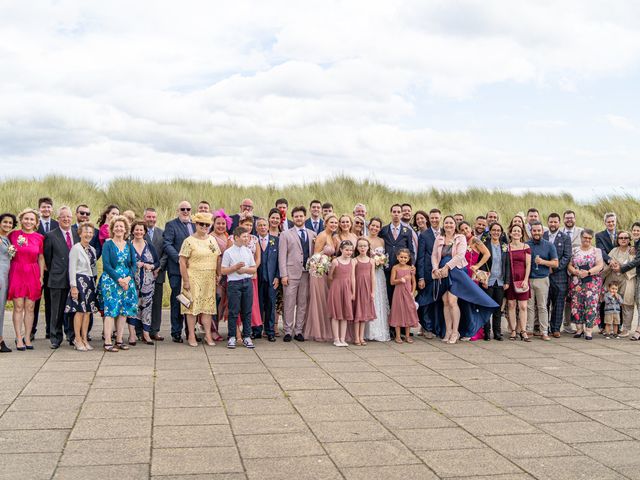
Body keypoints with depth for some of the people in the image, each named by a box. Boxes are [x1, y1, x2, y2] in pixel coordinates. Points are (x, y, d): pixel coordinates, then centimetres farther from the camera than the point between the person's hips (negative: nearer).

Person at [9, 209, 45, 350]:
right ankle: (19, 339, 2)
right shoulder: (13, 234, 2)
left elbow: (41, 258, 10)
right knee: (18, 307, -3)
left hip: (33, 274, 1)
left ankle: (27, 338, 11)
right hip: (17, 273, -1)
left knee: (30, 307, 4)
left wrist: (41, 276, 5)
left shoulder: (39, 238, 5)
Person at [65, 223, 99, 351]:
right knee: (80, 310, -5)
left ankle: (85, 338, 13)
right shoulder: (75, 248, -7)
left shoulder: (92, 249, 14)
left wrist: (95, 282, 13)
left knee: (88, 311, 7)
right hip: (80, 281, -7)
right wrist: (73, 286, -14)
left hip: (90, 282, 7)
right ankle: (77, 339, 4)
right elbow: (72, 268, -10)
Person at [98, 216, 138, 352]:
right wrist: (119, 279, -14)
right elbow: (106, 265, -8)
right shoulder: (108, 244, 0)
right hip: (110, 281, -4)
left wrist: (128, 278, -9)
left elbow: (133, 264, 8)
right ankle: (107, 342, -7)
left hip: (127, 282, 4)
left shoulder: (129, 245, 12)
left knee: (124, 311, 3)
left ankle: (119, 340, 10)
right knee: (110, 310, -8)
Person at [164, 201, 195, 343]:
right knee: (177, 300, -1)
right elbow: (167, 245, -10)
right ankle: (176, 333, 6)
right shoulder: (171, 225, 0)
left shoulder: (195, 225, 16)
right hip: (177, 268, -5)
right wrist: (179, 258, -19)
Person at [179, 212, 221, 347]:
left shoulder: (212, 240, 11)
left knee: (208, 306, 7)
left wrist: (219, 276, 6)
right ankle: (191, 336, 7)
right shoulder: (189, 241, -6)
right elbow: (182, 262, -9)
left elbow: (218, 259, 15)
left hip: (209, 279, 5)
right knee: (193, 306, -1)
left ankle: (208, 335, 13)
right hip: (194, 278, -5)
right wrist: (186, 280, -13)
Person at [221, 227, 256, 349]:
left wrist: (245, 269, -7)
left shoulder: (248, 251, 9)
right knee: (233, 311, -2)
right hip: (234, 283, -4)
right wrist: (235, 267, -17)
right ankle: (232, 337, 6)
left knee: (247, 310, 6)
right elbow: (223, 271, -4)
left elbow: (254, 269, 12)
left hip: (247, 282, 4)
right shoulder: (228, 252, -4)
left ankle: (246, 336, 13)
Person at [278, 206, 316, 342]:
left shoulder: (312, 234, 13)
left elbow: (314, 254, 13)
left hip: (307, 274, 3)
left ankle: (298, 331, 13)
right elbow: (282, 256, 0)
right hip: (291, 273, -3)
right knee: (289, 304, -1)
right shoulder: (286, 234, 5)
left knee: (303, 304, 6)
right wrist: (283, 275, -8)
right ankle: (288, 331, 6)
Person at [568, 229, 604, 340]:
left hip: (592, 282, -2)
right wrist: (576, 272, -14)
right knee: (576, 305, 0)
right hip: (576, 283, 2)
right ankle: (579, 329, 11)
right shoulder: (575, 251, 11)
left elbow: (600, 266, -3)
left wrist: (588, 272, -17)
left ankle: (588, 330, -4)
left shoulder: (597, 251, 7)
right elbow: (569, 266, 6)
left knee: (591, 305, -9)